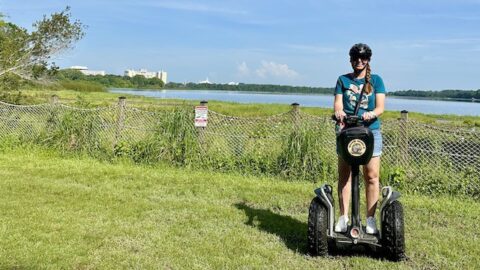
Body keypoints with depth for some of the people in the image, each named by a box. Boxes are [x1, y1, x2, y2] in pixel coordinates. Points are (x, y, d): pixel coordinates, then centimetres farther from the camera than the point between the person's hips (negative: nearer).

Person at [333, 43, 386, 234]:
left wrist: (372, 114, -22)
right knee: (344, 174, -1)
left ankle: (371, 218, 6)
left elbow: (380, 107, 1)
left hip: (370, 130, 0)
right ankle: (343, 216, 7)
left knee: (372, 175, -3)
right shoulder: (343, 80, 13)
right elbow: (338, 103, 2)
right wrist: (339, 112, -22)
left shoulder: (376, 80, 11)